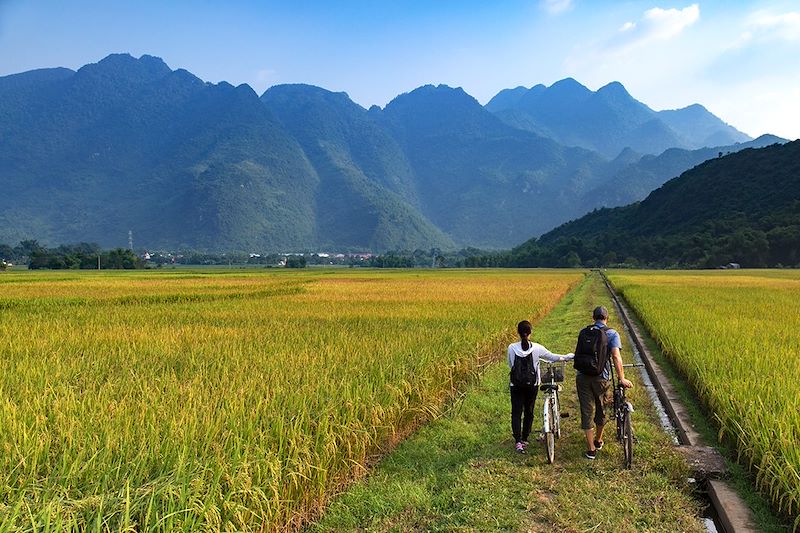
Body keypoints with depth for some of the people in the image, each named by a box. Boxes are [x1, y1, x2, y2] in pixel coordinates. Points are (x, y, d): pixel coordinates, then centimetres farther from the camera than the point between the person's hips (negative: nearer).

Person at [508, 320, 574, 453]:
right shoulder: (536, 348, -11)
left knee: (516, 412, 5)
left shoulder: (512, 348, -10)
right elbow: (553, 357, 2)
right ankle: (525, 439, 25)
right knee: (529, 411, 16)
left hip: (516, 385, 0)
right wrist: (568, 357, 18)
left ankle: (518, 441, -6)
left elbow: (510, 365, 3)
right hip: (532, 385, 0)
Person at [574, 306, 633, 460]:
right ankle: (598, 441, 39)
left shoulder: (584, 332, 6)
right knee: (601, 409, 20)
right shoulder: (612, 334, -4)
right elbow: (616, 357, -17)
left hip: (582, 376, 2)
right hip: (600, 377, -1)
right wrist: (622, 378, -17)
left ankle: (591, 449, 8)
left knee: (587, 411, 6)